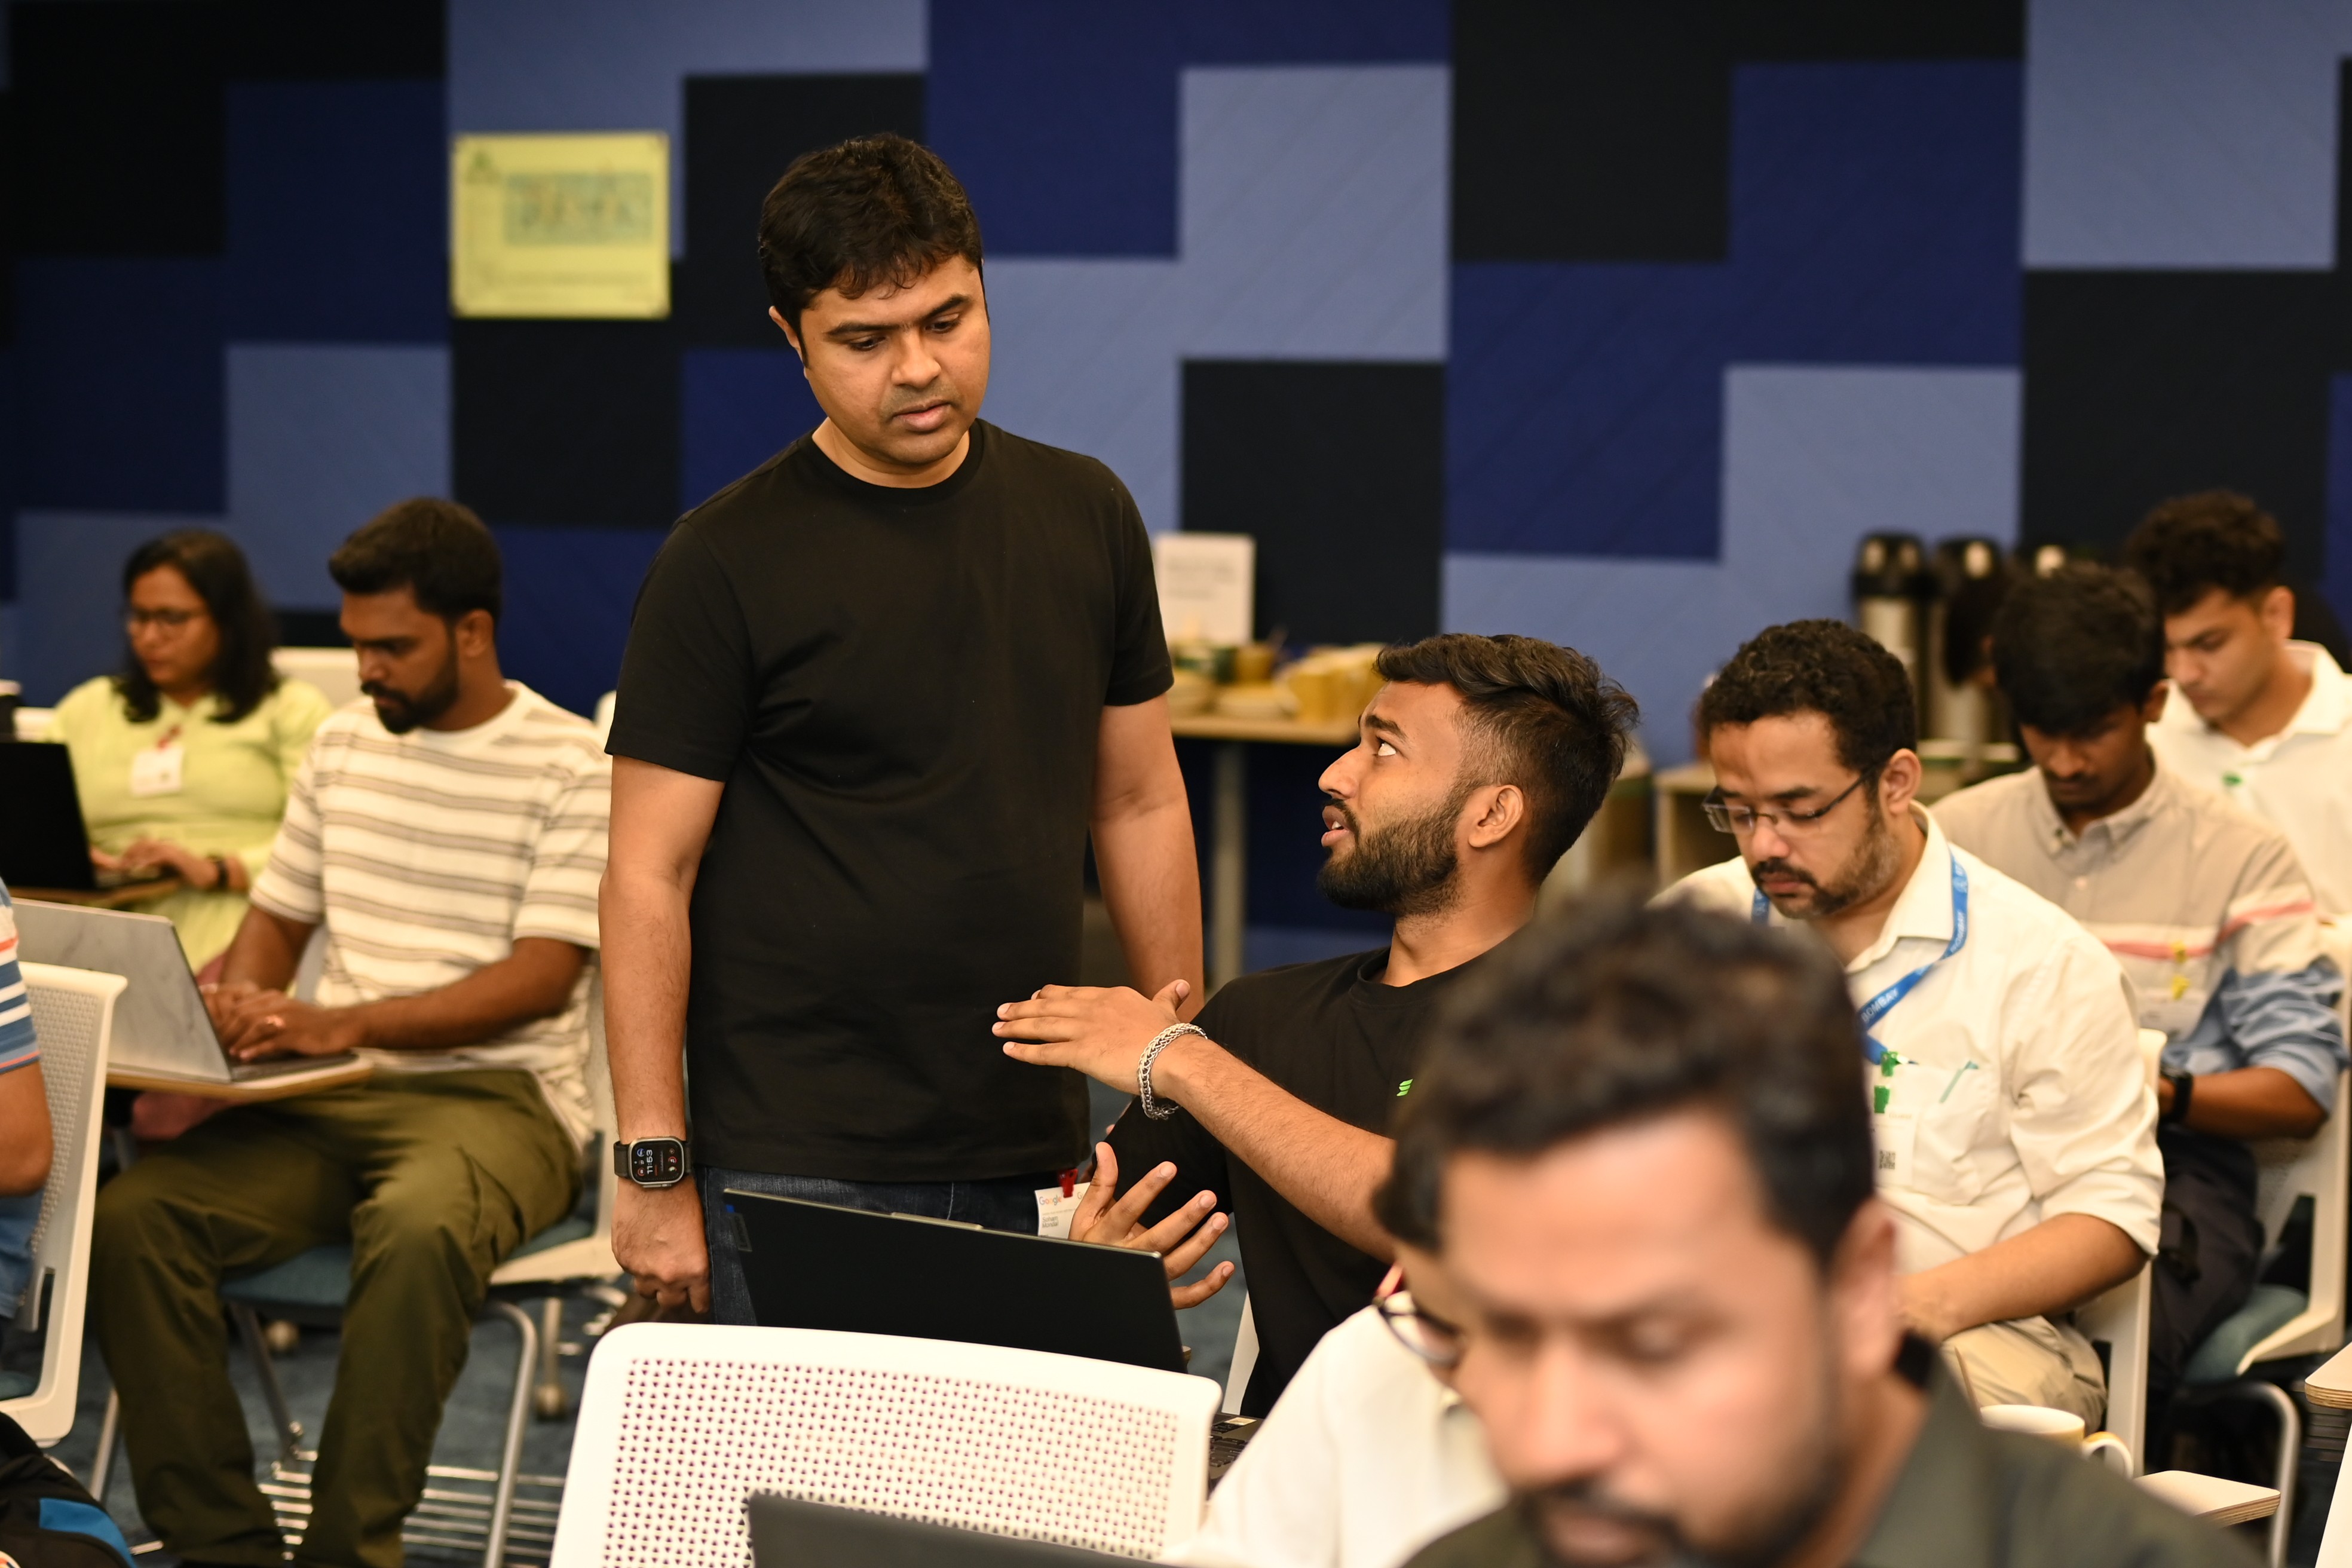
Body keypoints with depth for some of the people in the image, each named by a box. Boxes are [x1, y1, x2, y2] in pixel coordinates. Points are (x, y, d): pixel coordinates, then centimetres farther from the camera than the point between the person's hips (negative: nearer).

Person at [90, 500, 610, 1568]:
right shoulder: (343, 745, 17)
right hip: (328, 1097, 6)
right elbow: (276, 918, 25)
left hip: (496, 1095, -5)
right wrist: (241, 1003, 0)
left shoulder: (571, 767, -3)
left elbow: (544, 978, -12)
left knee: (419, 1230, -40)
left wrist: (350, 1021, -23)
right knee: (132, 1218, -22)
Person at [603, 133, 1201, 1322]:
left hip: (1031, 1153, 4)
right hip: (800, 1168, -4)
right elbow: (650, 876, -6)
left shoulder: (1085, 516, 8)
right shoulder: (727, 562, -6)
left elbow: (1141, 806, 14)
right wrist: (654, 1169, -10)